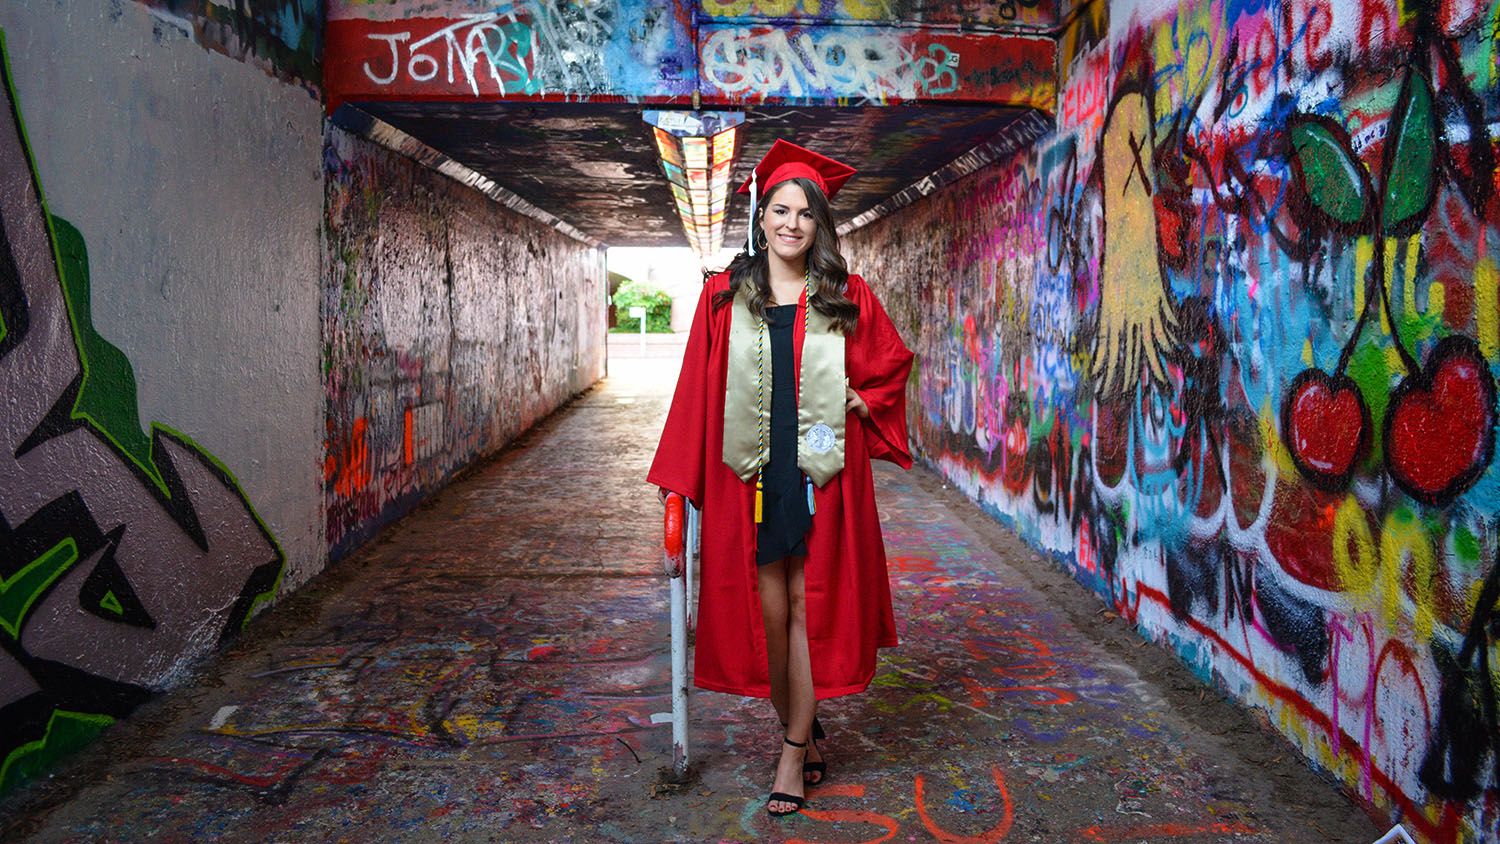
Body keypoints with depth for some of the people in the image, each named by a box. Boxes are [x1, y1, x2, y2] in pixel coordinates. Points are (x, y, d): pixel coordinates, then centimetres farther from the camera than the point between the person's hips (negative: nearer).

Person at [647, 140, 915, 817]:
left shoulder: (846, 297, 5)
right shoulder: (725, 296, 4)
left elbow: (892, 360, 17)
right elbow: (698, 390, 4)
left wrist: (858, 401, 0)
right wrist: (681, 477, 1)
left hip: (822, 474, 0)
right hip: (748, 475, 1)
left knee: (810, 607, 4)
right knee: (764, 609, 5)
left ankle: (794, 753, 16)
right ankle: (801, 730, 26)